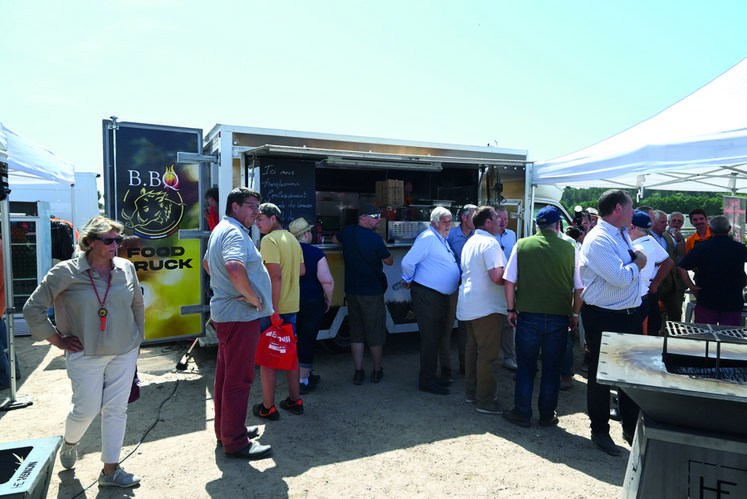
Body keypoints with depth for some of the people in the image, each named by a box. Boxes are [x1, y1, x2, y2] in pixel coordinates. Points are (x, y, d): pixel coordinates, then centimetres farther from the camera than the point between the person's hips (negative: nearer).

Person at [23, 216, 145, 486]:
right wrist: (59, 341, -3)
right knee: (87, 408, 5)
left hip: (124, 353, 3)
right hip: (85, 355, -3)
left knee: (116, 409, 6)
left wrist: (137, 338, 14)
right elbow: (33, 308, -2)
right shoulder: (66, 272, -9)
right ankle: (69, 443, 42)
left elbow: (138, 306, 15)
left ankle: (110, 470, 21)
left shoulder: (126, 268, 2)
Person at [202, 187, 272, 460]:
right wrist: (252, 297, -24)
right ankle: (235, 441, 8)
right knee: (239, 378, -2)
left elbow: (207, 262, 32)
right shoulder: (235, 233, -18)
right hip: (240, 315, -11)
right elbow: (235, 267, -37)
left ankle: (225, 429, 33)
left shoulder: (220, 230, 17)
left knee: (226, 374, 19)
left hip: (224, 312, 11)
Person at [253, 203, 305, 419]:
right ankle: (295, 401, 26)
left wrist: (274, 308, -22)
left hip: (272, 307, -8)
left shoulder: (269, 240, -14)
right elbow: (302, 270, 15)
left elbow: (275, 275, -23)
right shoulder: (292, 239, 11)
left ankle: (268, 407, 12)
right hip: (292, 305, 8)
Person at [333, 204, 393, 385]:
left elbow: (335, 239, 24)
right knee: (375, 332, 9)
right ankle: (377, 371, 22)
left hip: (351, 291, 5)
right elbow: (389, 261, -5)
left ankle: (358, 372, 16)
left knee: (356, 332, 13)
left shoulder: (348, 232, 0)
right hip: (372, 292, -5)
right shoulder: (375, 238, -18)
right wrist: (383, 248, 12)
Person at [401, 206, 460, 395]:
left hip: (442, 296, 9)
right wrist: (409, 281, -5)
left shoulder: (442, 240, 16)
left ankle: (433, 375, 29)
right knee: (430, 339, -3)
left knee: (438, 337, 16)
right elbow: (408, 262, -20)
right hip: (427, 296, -9)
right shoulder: (427, 238, -15)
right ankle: (426, 381, 8)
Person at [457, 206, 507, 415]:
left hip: (469, 304, 10)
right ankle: (484, 401, 4)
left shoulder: (470, 243, 15)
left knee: (473, 349, 17)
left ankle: (471, 392, 27)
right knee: (487, 354, -3)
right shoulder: (490, 243, -16)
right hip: (486, 306, -10)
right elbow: (497, 276, -25)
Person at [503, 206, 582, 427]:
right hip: (559, 318, 1)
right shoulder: (570, 249, -3)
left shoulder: (521, 245, -4)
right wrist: (574, 314, 14)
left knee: (525, 367, 12)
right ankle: (547, 416, 26)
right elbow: (579, 287, 2)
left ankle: (522, 414, 22)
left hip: (528, 316, 0)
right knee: (552, 369, 13)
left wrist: (511, 310, 8)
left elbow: (509, 281, -2)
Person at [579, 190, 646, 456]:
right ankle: (599, 431, 23)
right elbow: (620, 277, -24)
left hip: (629, 314, 9)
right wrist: (637, 264, -8)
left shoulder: (622, 235, 12)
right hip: (603, 317, -9)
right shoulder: (598, 240, -19)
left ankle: (631, 427, 34)